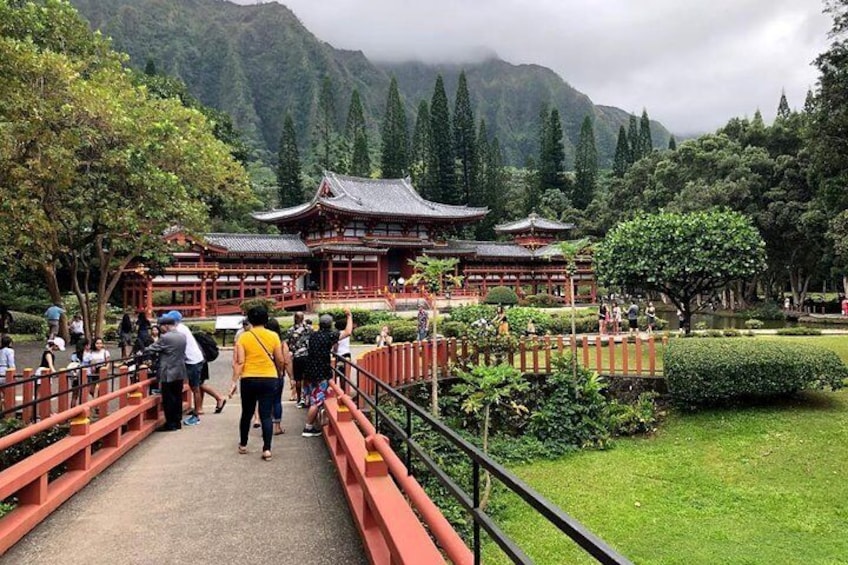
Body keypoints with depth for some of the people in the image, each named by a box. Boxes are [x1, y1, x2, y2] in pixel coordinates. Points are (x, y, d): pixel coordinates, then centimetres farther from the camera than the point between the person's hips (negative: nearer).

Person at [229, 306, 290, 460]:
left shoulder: (244, 337, -4)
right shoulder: (273, 336, -2)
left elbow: (239, 362, -8)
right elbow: (280, 360, 1)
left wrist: (234, 382, -4)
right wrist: (279, 373, 20)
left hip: (249, 380, 0)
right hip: (269, 379, 0)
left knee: (247, 413, 17)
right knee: (266, 415, 3)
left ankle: (243, 445, 31)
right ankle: (267, 449, -2)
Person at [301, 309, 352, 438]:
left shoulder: (313, 336, 8)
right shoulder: (330, 335, -13)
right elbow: (348, 332, -14)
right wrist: (349, 316, -5)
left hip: (312, 371, 8)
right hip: (322, 373, -8)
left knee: (313, 400, 15)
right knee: (317, 402, -2)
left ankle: (311, 426, 21)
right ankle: (308, 428, 1)